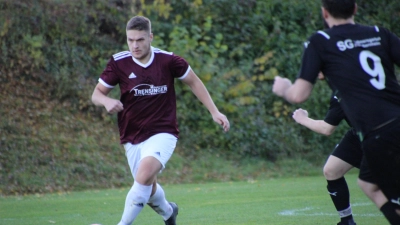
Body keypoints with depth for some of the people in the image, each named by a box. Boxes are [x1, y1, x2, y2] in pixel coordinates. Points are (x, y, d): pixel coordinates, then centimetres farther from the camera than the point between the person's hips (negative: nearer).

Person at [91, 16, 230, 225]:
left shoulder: (168, 60, -9)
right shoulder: (118, 63, -7)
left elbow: (193, 82, 8)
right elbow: (97, 93, 1)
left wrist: (214, 111, 6)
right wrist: (107, 101, -23)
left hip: (162, 133, -3)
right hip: (132, 138, 3)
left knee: (145, 174, -29)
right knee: (149, 188, 13)